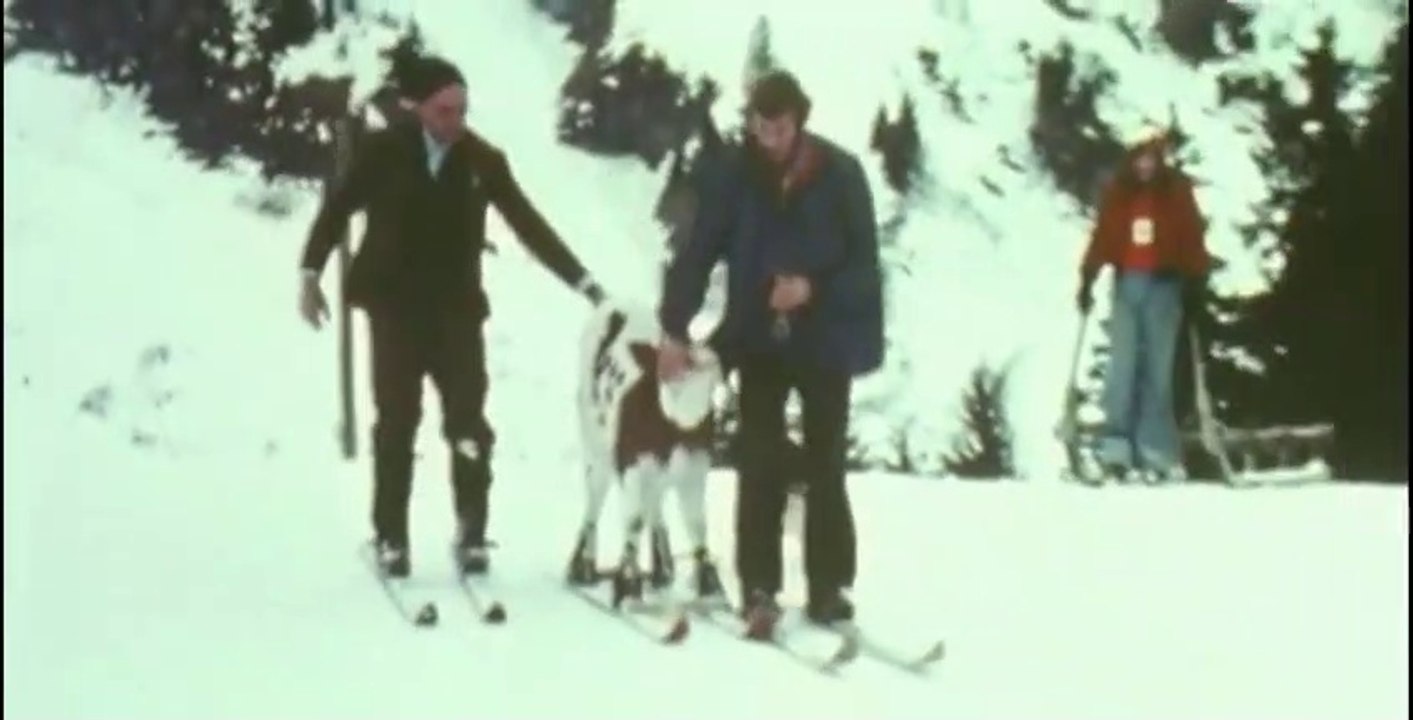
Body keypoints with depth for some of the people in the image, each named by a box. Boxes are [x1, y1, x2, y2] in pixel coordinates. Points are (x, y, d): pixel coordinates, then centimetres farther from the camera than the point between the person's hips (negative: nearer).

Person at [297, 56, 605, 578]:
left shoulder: (483, 160, -2)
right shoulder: (383, 151, -5)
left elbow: (528, 224, -1)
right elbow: (338, 207, 3)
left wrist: (582, 281, -6)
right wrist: (311, 272, -3)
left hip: (456, 309, 1)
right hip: (394, 308, -1)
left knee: (468, 422, -3)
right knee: (397, 422, 2)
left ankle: (472, 535, 5)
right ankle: (391, 537, 10)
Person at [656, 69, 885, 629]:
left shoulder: (840, 174, -9)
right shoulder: (733, 176, -6)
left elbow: (864, 263, -6)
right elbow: (697, 253, -7)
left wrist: (814, 288, -22)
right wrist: (674, 330, -13)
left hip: (827, 341, -1)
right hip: (759, 340, 1)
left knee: (825, 469, 6)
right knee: (760, 468, -1)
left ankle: (828, 586, 13)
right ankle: (758, 587, 5)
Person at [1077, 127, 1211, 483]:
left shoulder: (1177, 192, 4)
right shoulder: (1118, 192, 6)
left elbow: (1192, 239, 2)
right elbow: (1102, 235, 6)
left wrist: (1195, 284, -5)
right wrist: (1087, 278, -1)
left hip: (1164, 284, -1)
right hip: (1127, 283, 1)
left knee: (1158, 369, -4)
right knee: (1122, 366, -6)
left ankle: (1156, 454, -1)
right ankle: (1116, 451, -6)